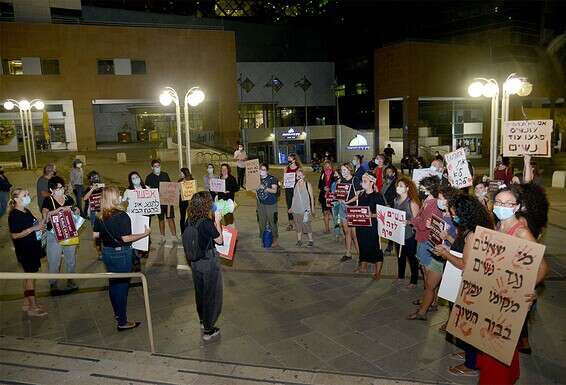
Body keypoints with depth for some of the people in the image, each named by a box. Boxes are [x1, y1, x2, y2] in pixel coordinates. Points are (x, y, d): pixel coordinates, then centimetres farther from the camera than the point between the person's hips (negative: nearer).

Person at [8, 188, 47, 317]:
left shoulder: (27, 212, 10)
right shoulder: (14, 215, -17)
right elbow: (15, 235, -21)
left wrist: (40, 225, 5)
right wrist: (33, 228, -25)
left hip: (33, 248, 9)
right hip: (24, 250, -9)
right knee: (30, 275, -4)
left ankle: (27, 303, 26)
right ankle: (33, 307, 4)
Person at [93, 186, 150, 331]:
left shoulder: (100, 216, 0)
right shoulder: (122, 216, -21)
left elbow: (95, 235, 7)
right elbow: (126, 238, -20)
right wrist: (145, 233, -12)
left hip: (107, 252, 7)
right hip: (121, 253, -7)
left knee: (113, 283, 20)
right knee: (122, 285, 3)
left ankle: (118, 314, 37)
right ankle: (122, 322, 12)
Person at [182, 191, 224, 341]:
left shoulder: (190, 221, -7)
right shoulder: (207, 223, -25)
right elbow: (219, 240, -11)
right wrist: (217, 221, -7)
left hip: (195, 262, 7)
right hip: (209, 263, -6)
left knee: (200, 292, 24)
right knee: (212, 295, 10)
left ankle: (202, 320, 45)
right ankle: (208, 330, 20)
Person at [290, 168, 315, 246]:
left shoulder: (307, 184, -4)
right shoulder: (295, 184, 7)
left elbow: (311, 197, -1)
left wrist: (312, 209, -3)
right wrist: (291, 207, 14)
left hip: (305, 209, -4)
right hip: (296, 209, 4)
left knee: (306, 225, -3)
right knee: (298, 225, 7)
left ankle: (311, 240, 8)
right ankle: (299, 240, 17)